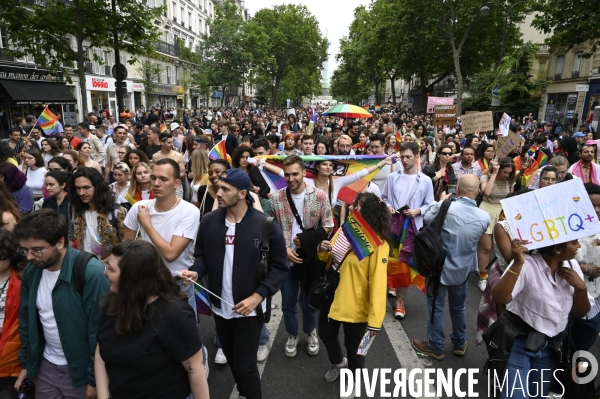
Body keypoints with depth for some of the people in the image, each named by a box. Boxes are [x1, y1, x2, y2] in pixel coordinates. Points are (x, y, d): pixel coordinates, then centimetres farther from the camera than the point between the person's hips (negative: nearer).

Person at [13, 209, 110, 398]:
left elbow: (100, 329, -21)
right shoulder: (31, 272, -4)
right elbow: (27, 320, 10)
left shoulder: (91, 273, -26)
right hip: (45, 366, 6)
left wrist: (95, 379, -14)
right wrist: (26, 362, 14)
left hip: (82, 370, -6)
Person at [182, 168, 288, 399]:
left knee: (245, 365, 0)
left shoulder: (265, 225, -16)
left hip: (250, 308, -4)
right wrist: (195, 272, -15)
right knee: (232, 360, 23)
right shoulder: (209, 221, -5)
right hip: (220, 306, 5)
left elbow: (279, 266, -10)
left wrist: (258, 296, -17)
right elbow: (201, 256, 7)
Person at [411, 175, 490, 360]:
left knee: (436, 307, 11)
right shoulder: (484, 217, -12)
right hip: (463, 269, 4)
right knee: (458, 307, 22)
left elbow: (428, 218, -4)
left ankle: (436, 347, 25)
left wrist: (440, 201, 10)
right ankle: (459, 343, 40)